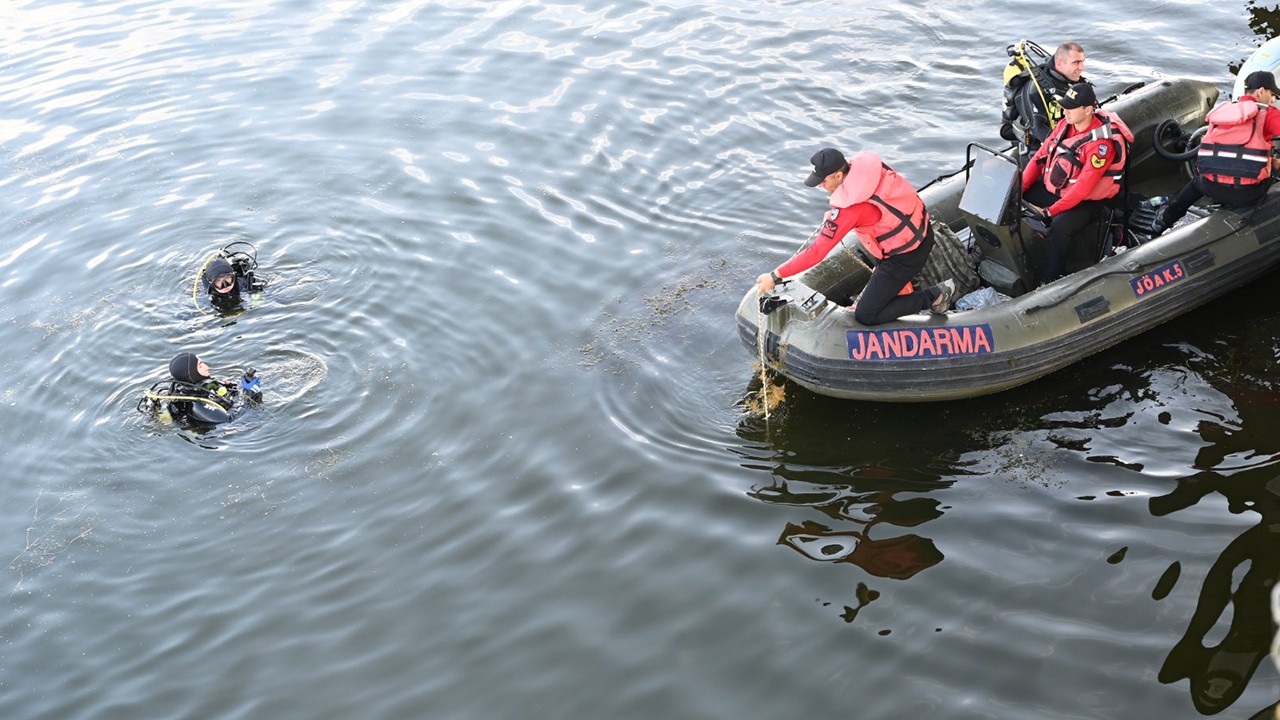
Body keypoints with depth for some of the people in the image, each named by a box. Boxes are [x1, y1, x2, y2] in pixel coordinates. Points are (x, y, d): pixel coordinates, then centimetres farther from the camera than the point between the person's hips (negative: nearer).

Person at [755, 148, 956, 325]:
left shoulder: (849, 208, -31)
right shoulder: (865, 163, -11)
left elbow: (817, 252, -26)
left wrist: (776, 276, -20)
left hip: (906, 256, -9)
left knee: (865, 316, 0)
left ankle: (933, 297, 5)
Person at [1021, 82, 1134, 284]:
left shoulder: (1102, 143, -24)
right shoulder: (1064, 125, -2)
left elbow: (1082, 188, -27)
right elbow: (1039, 158, 4)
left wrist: (1049, 212, -28)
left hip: (1085, 201, -8)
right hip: (1050, 188, 8)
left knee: (1060, 227, -36)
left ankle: (1048, 282, -27)